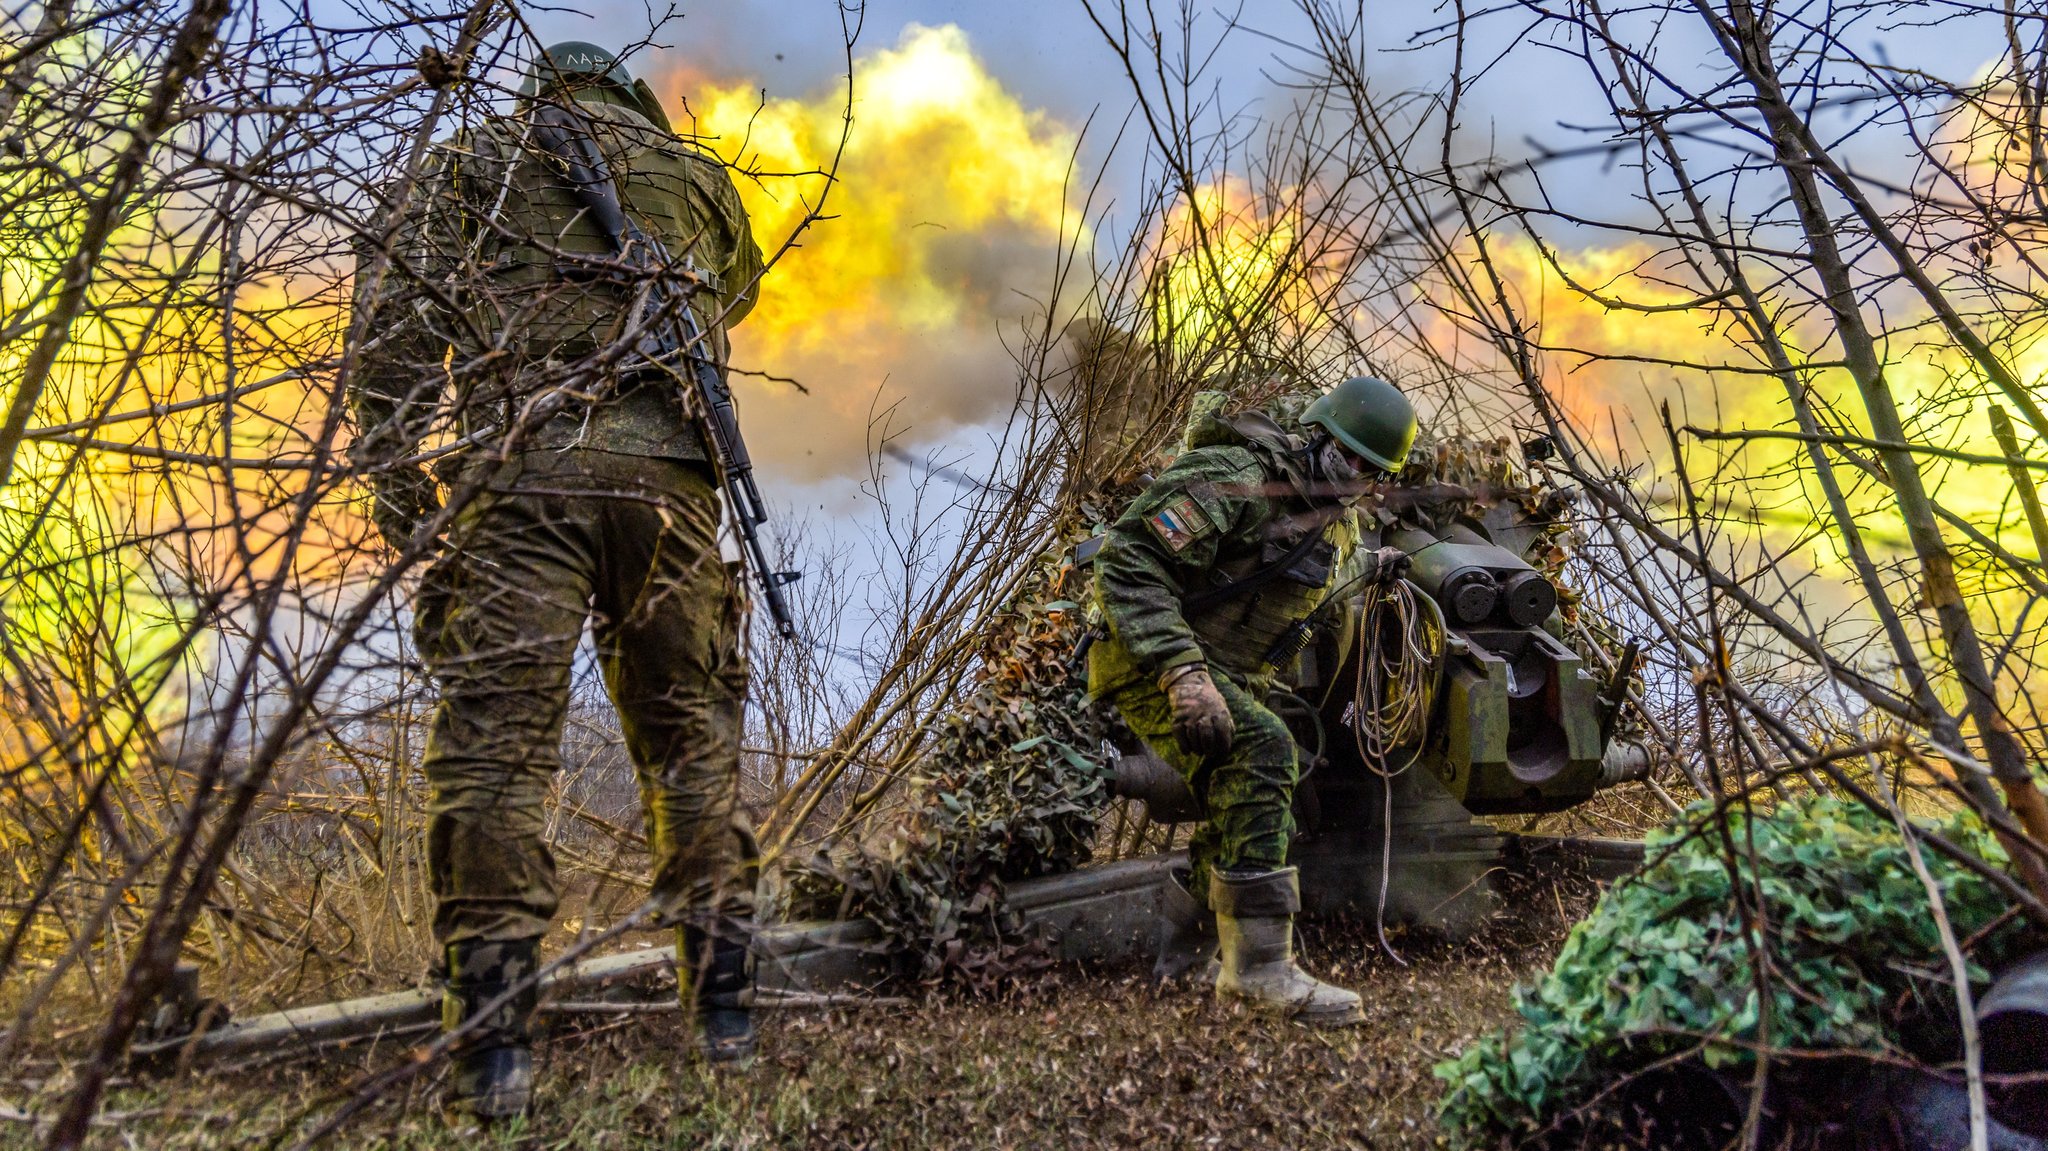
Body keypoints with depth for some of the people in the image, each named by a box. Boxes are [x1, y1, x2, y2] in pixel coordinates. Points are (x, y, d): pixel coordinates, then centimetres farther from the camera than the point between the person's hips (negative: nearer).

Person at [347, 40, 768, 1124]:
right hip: (669, 474, 2)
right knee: (691, 737, 8)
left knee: (494, 738, -4)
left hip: (521, 469, -2)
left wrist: (388, 462, 2)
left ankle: (494, 1045, -9)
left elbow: (398, 302, 5)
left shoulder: (474, 159, 19)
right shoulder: (694, 173, 24)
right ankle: (724, 1005, 8)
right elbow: (736, 290, 43)